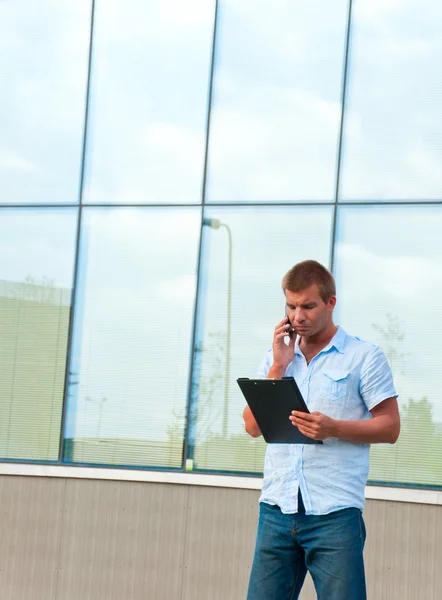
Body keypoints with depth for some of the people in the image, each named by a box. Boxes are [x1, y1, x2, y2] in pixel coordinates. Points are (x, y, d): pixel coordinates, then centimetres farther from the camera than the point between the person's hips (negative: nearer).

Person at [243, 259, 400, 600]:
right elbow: (253, 426, 9)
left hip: (335, 512, -4)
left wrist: (334, 429, -17)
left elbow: (390, 427, -1)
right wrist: (278, 367, 0)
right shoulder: (276, 358, 16)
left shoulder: (364, 356, 2)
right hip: (277, 507, 4)